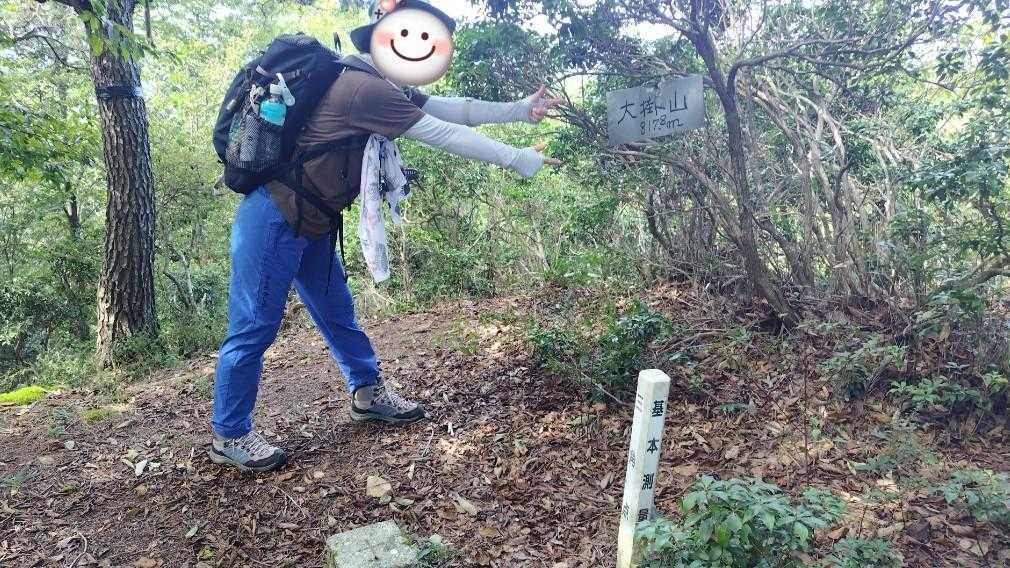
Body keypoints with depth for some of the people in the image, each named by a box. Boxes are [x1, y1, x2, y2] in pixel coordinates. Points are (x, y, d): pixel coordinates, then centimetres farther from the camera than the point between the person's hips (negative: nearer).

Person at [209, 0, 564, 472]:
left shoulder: (382, 87, 7)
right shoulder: (366, 88, -23)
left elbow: (452, 108, 11)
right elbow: (445, 136, -20)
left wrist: (521, 109, 10)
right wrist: (517, 159, -11)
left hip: (306, 224, 10)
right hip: (274, 222, -10)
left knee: (337, 312, 18)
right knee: (254, 328, 0)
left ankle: (368, 392, 34)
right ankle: (229, 437, 13)